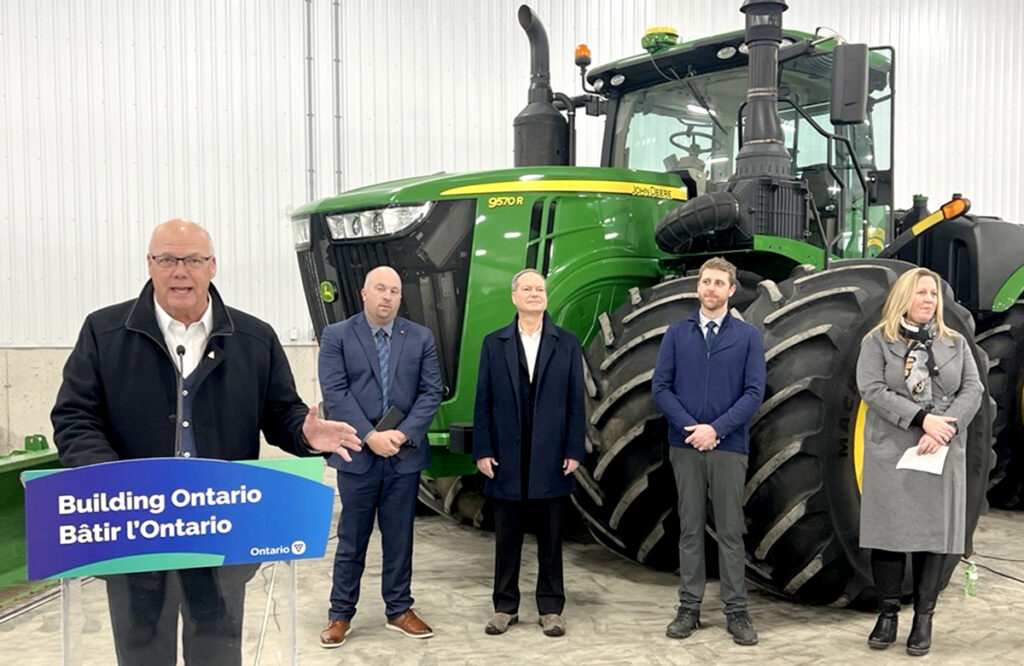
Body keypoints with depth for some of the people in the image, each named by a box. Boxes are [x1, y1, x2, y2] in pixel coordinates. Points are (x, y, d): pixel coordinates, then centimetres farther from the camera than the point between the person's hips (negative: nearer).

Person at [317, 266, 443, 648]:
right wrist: (370, 436, -17)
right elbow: (335, 393, -9)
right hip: (357, 455, -2)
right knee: (351, 540, 7)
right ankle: (340, 615, 19)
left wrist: (403, 434, -12)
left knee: (400, 538, 11)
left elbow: (431, 392, 0)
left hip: (405, 456, 2)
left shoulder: (421, 338, 6)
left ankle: (399, 611, 23)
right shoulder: (336, 336, -1)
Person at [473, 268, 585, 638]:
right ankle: (505, 607, 21)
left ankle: (550, 608, 19)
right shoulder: (494, 343, 6)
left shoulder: (567, 343, 5)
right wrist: (482, 451, -3)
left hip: (551, 458, 0)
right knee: (507, 537, 9)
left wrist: (574, 451, -4)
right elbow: (483, 402, 4)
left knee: (550, 538, 7)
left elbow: (576, 401, 2)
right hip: (507, 457, 0)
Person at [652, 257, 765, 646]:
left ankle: (736, 611, 12)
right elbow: (660, 387, 1)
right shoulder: (677, 333, 6)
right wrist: (691, 427, -11)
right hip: (685, 446, 1)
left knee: (730, 531, 4)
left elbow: (754, 392, -4)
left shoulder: (748, 336, 3)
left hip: (729, 446, -1)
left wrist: (716, 429, -13)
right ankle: (689, 607, 15)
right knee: (690, 528, 7)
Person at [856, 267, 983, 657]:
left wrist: (945, 429, -15)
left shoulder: (955, 343, 12)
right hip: (890, 454, -2)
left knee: (934, 534, 2)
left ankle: (923, 620, 12)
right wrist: (922, 419, -19)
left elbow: (973, 391, 2)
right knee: (889, 532, 1)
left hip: (942, 455, 2)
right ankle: (887, 615, 13)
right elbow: (872, 390, -9)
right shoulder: (877, 341, 3)